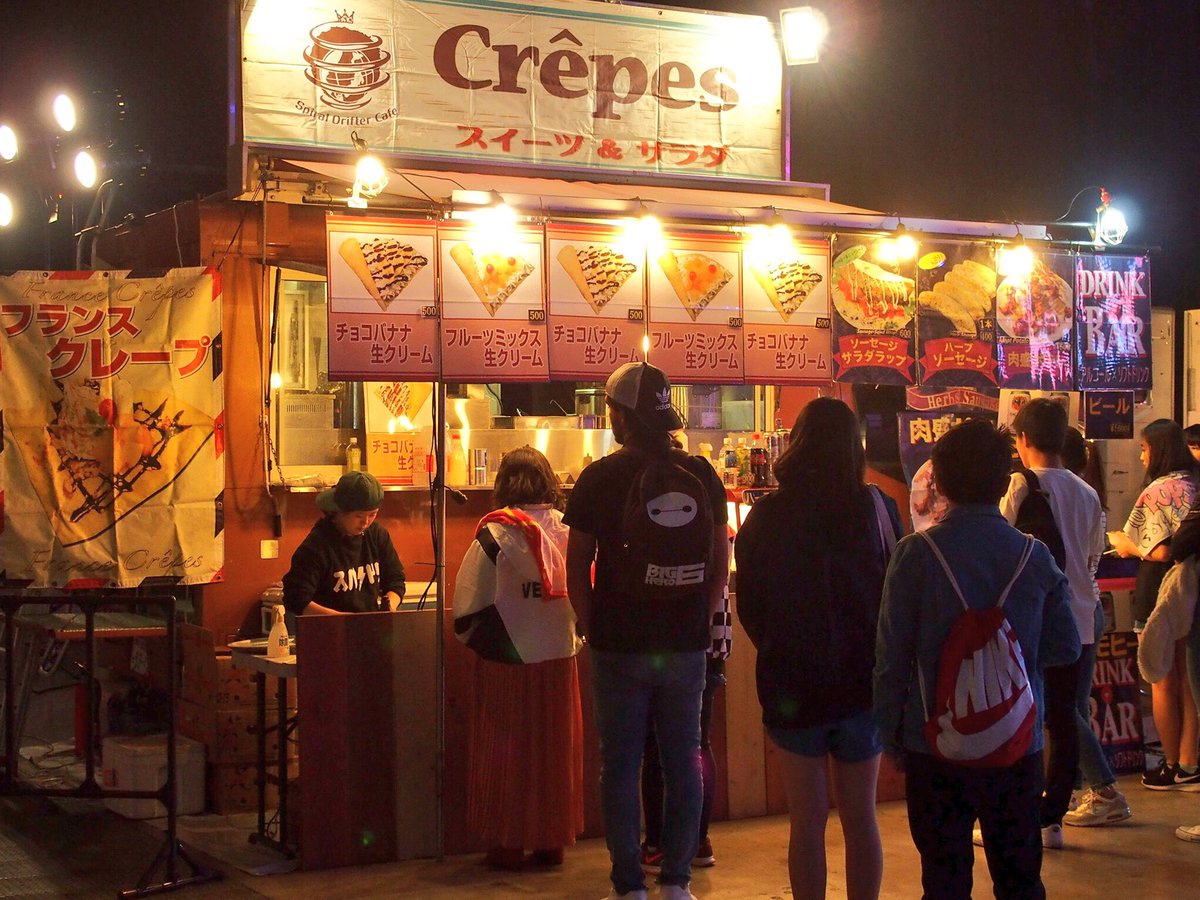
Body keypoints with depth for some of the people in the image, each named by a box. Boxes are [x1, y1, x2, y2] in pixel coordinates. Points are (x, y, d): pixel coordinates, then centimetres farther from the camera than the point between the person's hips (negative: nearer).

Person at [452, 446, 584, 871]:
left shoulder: (496, 535, -13)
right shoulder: (568, 530, -3)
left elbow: (469, 603, -10)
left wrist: (476, 640, 8)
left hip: (507, 661, -3)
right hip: (559, 658, 3)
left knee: (506, 751, 7)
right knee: (556, 750, 13)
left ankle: (508, 844, 11)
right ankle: (552, 840, 19)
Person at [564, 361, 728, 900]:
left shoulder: (600, 478, -8)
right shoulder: (701, 475, 1)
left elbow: (577, 569, -5)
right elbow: (721, 562, 6)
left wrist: (591, 629, 8)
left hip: (620, 647, -3)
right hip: (687, 647, 3)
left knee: (620, 768, 6)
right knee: (683, 763, 10)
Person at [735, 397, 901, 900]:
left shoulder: (766, 515, -8)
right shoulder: (876, 507, -8)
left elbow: (748, 607, 0)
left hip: (792, 686, -1)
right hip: (863, 685, 1)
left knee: (808, 823, 8)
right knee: (860, 818, 12)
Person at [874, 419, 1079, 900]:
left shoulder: (916, 554, -11)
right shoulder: (1035, 556, -4)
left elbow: (891, 656, -9)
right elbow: (1065, 648, 2)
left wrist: (890, 734, 3)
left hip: (935, 747, -2)